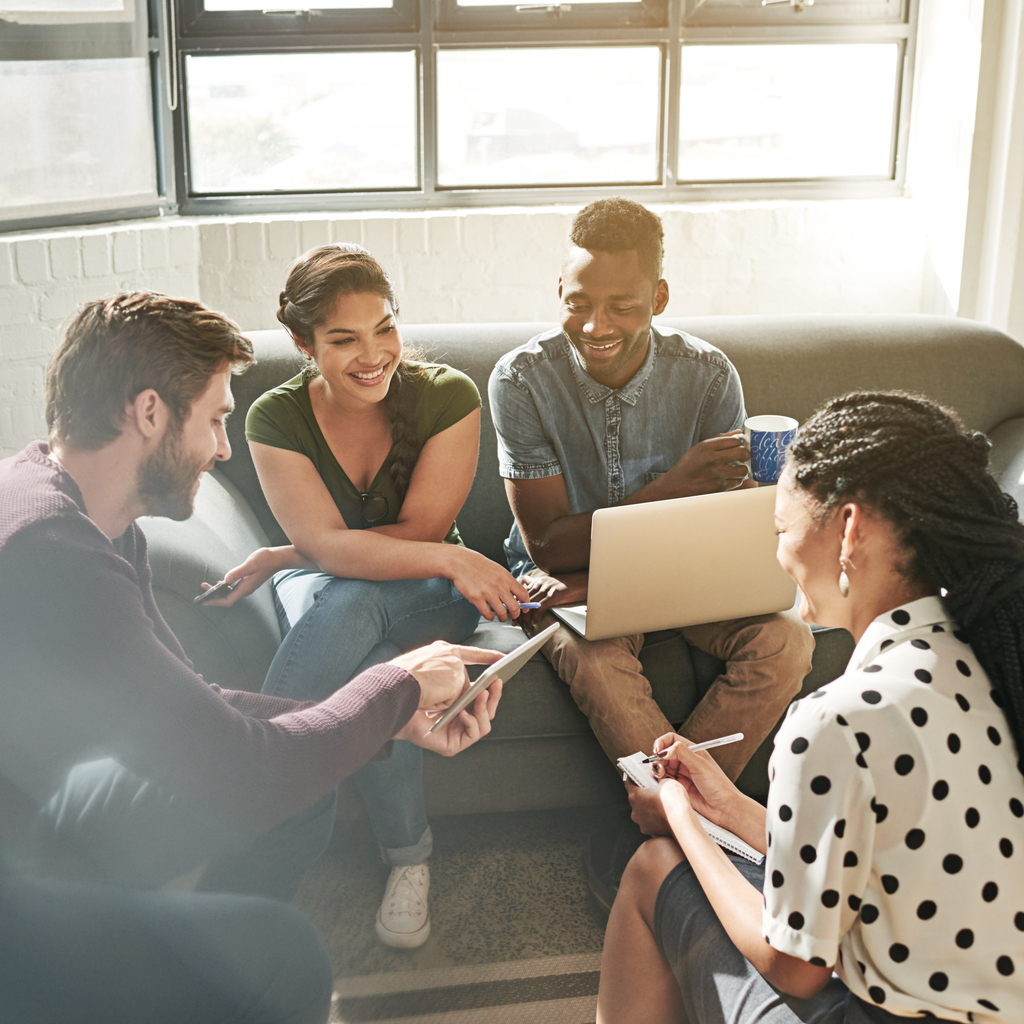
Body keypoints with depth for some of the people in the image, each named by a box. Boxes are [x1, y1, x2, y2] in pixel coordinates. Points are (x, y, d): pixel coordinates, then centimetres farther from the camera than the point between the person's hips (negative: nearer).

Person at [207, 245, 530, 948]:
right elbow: (327, 543, -20)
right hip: (322, 592, 1)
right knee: (372, 669, -37)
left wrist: (278, 559, -15)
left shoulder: (447, 397, -13)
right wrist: (449, 559, -35)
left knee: (350, 606, -35)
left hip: (431, 596, 0)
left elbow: (418, 531, -14)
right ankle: (408, 856, -19)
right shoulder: (276, 418, -10)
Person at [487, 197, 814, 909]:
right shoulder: (521, 379, -16)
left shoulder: (708, 375, -11)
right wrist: (673, 487, -29)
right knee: (597, 659, -36)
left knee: (784, 642, -24)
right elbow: (548, 542, -16)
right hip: (564, 573, -2)